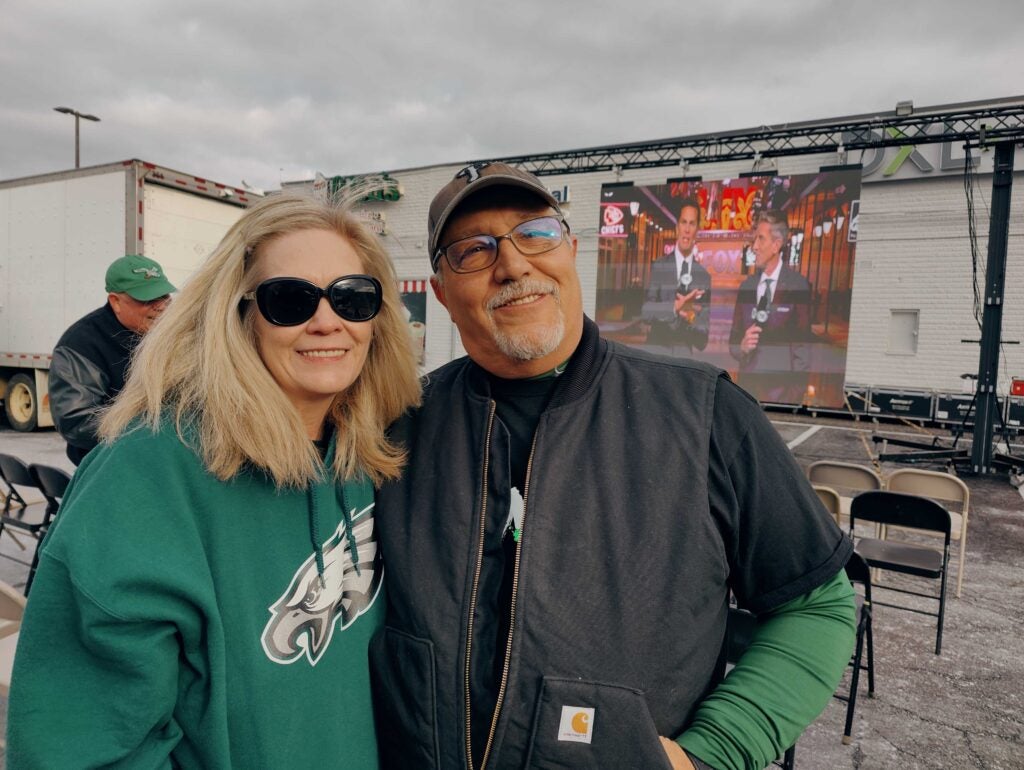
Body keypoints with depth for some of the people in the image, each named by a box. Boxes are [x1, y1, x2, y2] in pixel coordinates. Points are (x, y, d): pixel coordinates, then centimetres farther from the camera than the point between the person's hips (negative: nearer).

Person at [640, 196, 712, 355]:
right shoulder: (659, 266, 3)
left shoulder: (704, 276, 7)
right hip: (656, 351, -1)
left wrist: (692, 319, -15)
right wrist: (674, 307, -27)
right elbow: (645, 311, -9)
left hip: (685, 354, 2)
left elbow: (704, 327, 7)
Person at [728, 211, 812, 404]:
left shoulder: (798, 285, -5)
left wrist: (796, 391, -10)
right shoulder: (746, 285, 10)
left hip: (782, 390, -4)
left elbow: (803, 343, -6)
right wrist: (742, 346, -9)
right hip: (747, 384, 4)